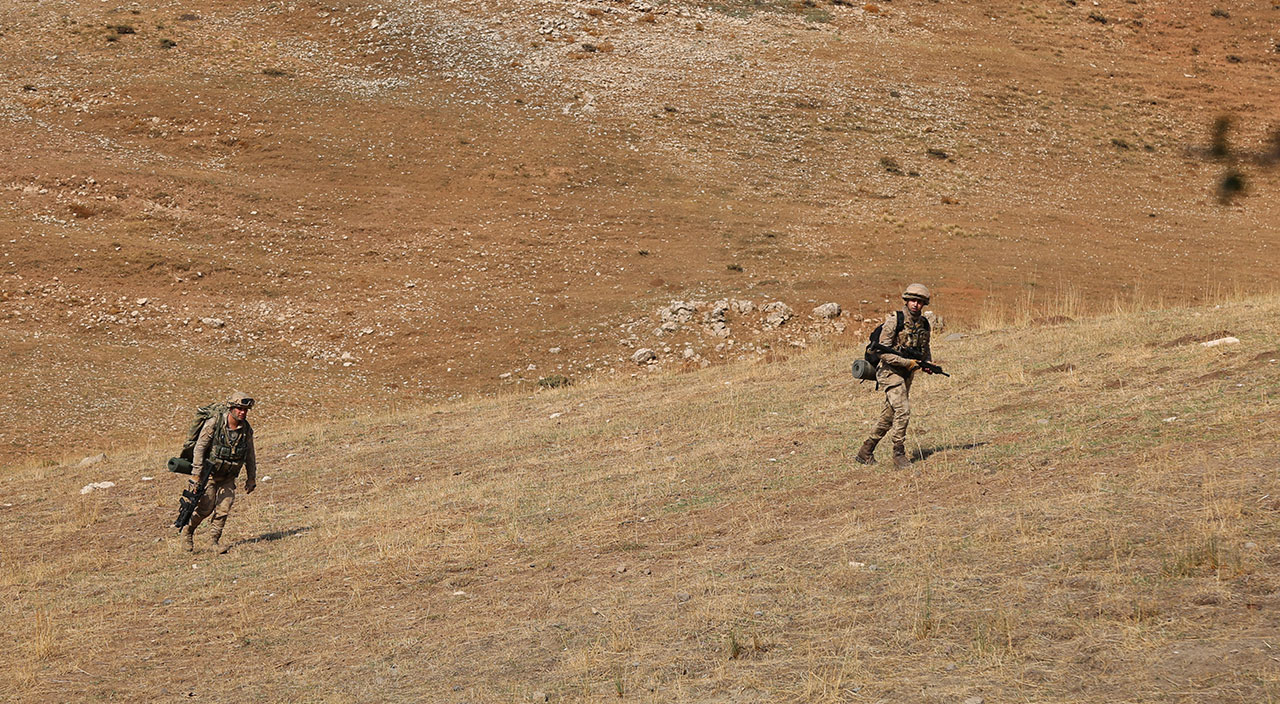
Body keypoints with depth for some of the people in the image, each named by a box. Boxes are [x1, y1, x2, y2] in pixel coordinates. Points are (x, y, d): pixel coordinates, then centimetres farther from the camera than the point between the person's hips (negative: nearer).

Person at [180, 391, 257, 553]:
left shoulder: (247, 429, -5)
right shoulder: (213, 424, -20)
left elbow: (250, 456, 7)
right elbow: (199, 448, -17)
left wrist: (251, 478, 10)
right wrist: (196, 475, -21)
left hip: (228, 477, 4)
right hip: (209, 472, -4)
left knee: (224, 507, -6)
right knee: (206, 507, -8)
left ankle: (214, 540, 5)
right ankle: (187, 531, 15)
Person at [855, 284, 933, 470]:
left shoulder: (924, 323, 8)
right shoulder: (894, 320, -14)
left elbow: (925, 349, 22)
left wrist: (928, 363, 1)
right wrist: (907, 362, -22)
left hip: (907, 374, 7)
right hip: (891, 371, -7)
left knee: (889, 416, 10)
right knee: (902, 410, -19)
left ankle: (865, 452, 20)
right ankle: (899, 454, -12)